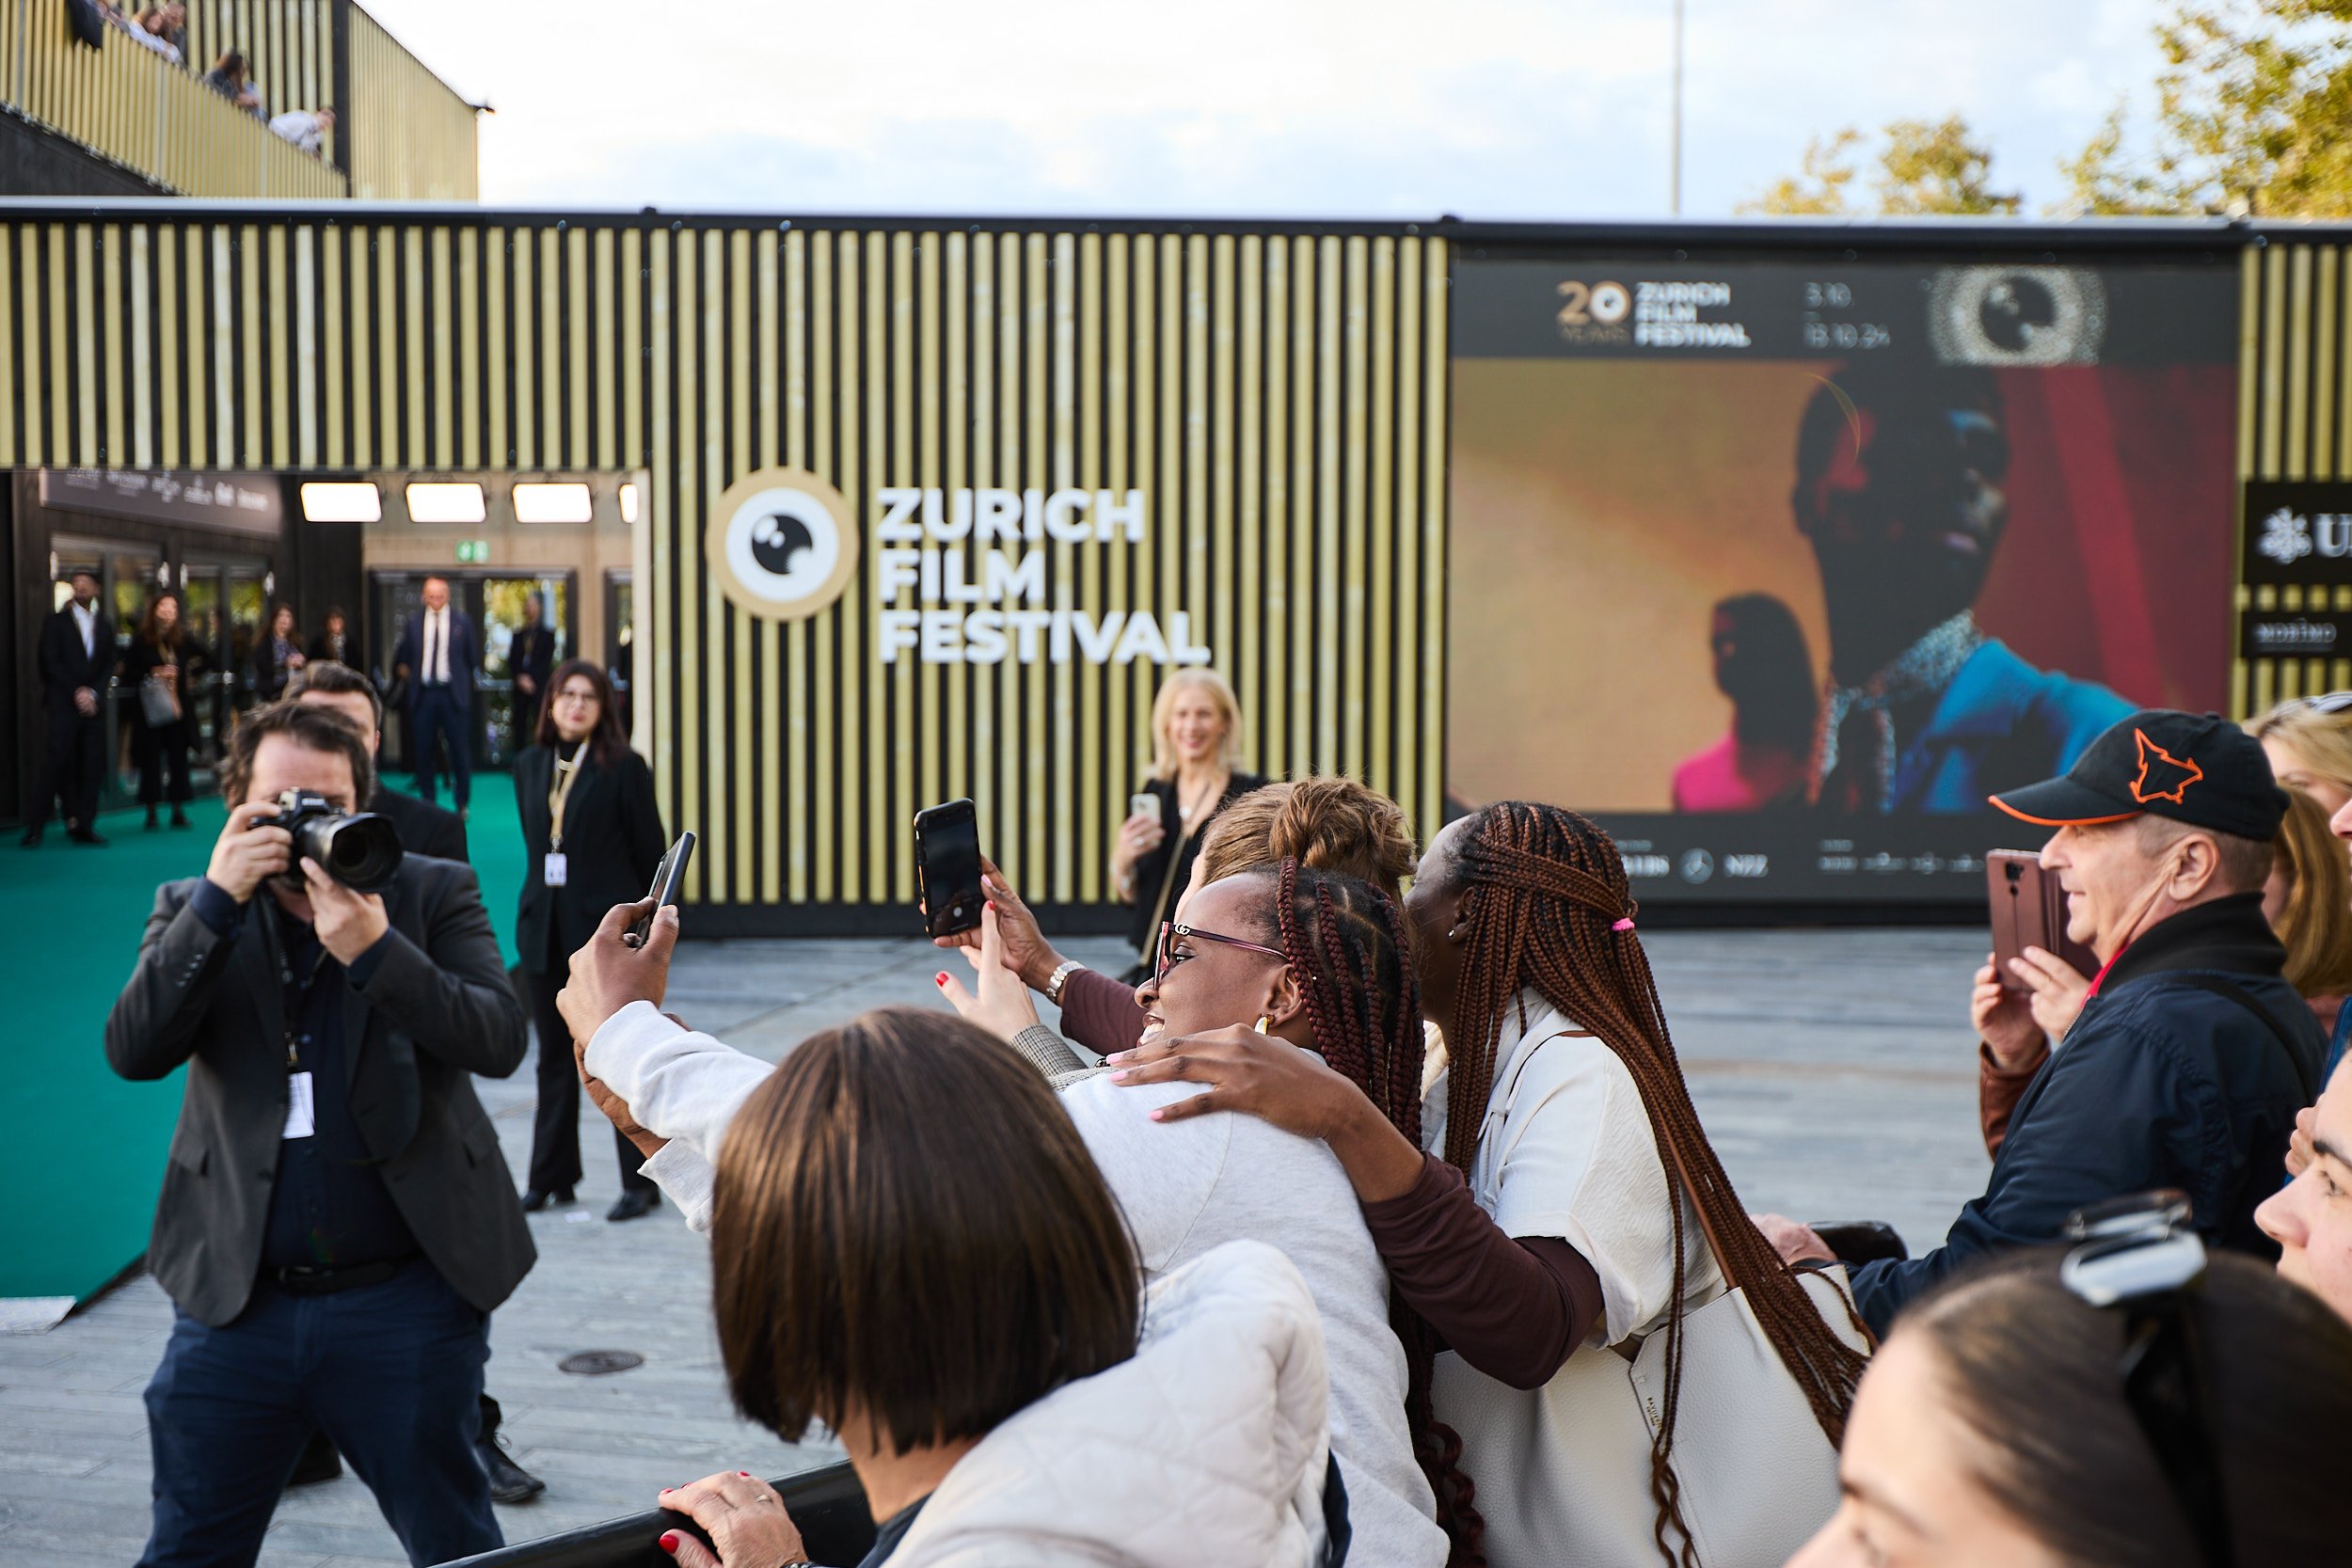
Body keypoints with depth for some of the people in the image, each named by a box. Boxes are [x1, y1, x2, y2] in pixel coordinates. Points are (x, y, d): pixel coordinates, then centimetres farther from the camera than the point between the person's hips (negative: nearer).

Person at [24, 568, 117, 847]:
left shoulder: (104, 627, 16)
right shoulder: (56, 622, 6)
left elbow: (109, 665, 10)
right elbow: (51, 662, -2)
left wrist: (93, 692, -6)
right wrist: (77, 692, -10)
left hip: (93, 706, 4)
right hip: (64, 705, -3)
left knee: (91, 768, -2)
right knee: (57, 764, -10)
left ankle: (84, 826, 2)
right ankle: (35, 828, -6)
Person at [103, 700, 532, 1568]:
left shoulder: (434, 893, 1)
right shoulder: (193, 908, 7)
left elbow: (500, 1039, -12)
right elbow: (133, 1050, -9)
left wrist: (374, 949, -25)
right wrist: (219, 900, -17)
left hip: (406, 1300, -1)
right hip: (235, 1299, 2)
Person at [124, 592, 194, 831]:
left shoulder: (181, 641, 8)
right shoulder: (140, 640, -1)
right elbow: (128, 673, -3)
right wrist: (153, 674, -14)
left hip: (177, 708, 3)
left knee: (178, 756, 4)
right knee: (151, 758, 1)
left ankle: (178, 811, 11)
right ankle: (151, 813, 8)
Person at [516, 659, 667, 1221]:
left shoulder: (624, 768, -6)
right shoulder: (530, 766, 9)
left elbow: (650, 852, -5)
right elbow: (533, 842, 15)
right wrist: (542, 902, 9)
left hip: (608, 928, -5)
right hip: (545, 928, 5)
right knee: (555, 1057, 13)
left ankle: (639, 1183, 8)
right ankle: (552, 1177, 23)